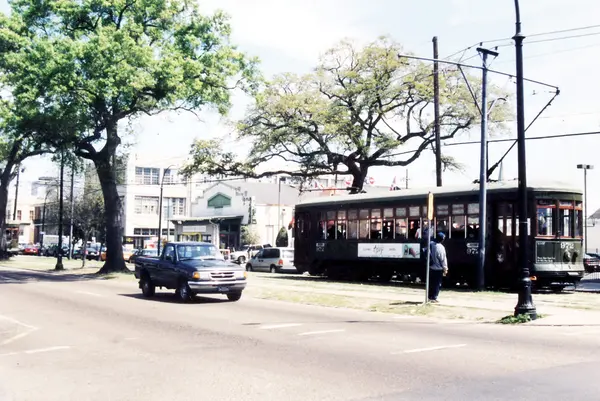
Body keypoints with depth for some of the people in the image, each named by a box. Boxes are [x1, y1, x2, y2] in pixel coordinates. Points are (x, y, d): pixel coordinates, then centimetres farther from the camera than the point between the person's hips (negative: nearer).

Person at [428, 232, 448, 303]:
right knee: (437, 284, 2)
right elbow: (443, 259, -15)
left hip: (430, 268, 7)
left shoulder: (431, 245, 0)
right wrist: (445, 269, -7)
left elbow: (428, 256, 7)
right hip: (438, 268, -6)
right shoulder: (440, 247, -19)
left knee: (431, 283, 15)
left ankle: (430, 297, 21)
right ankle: (434, 298, 4)